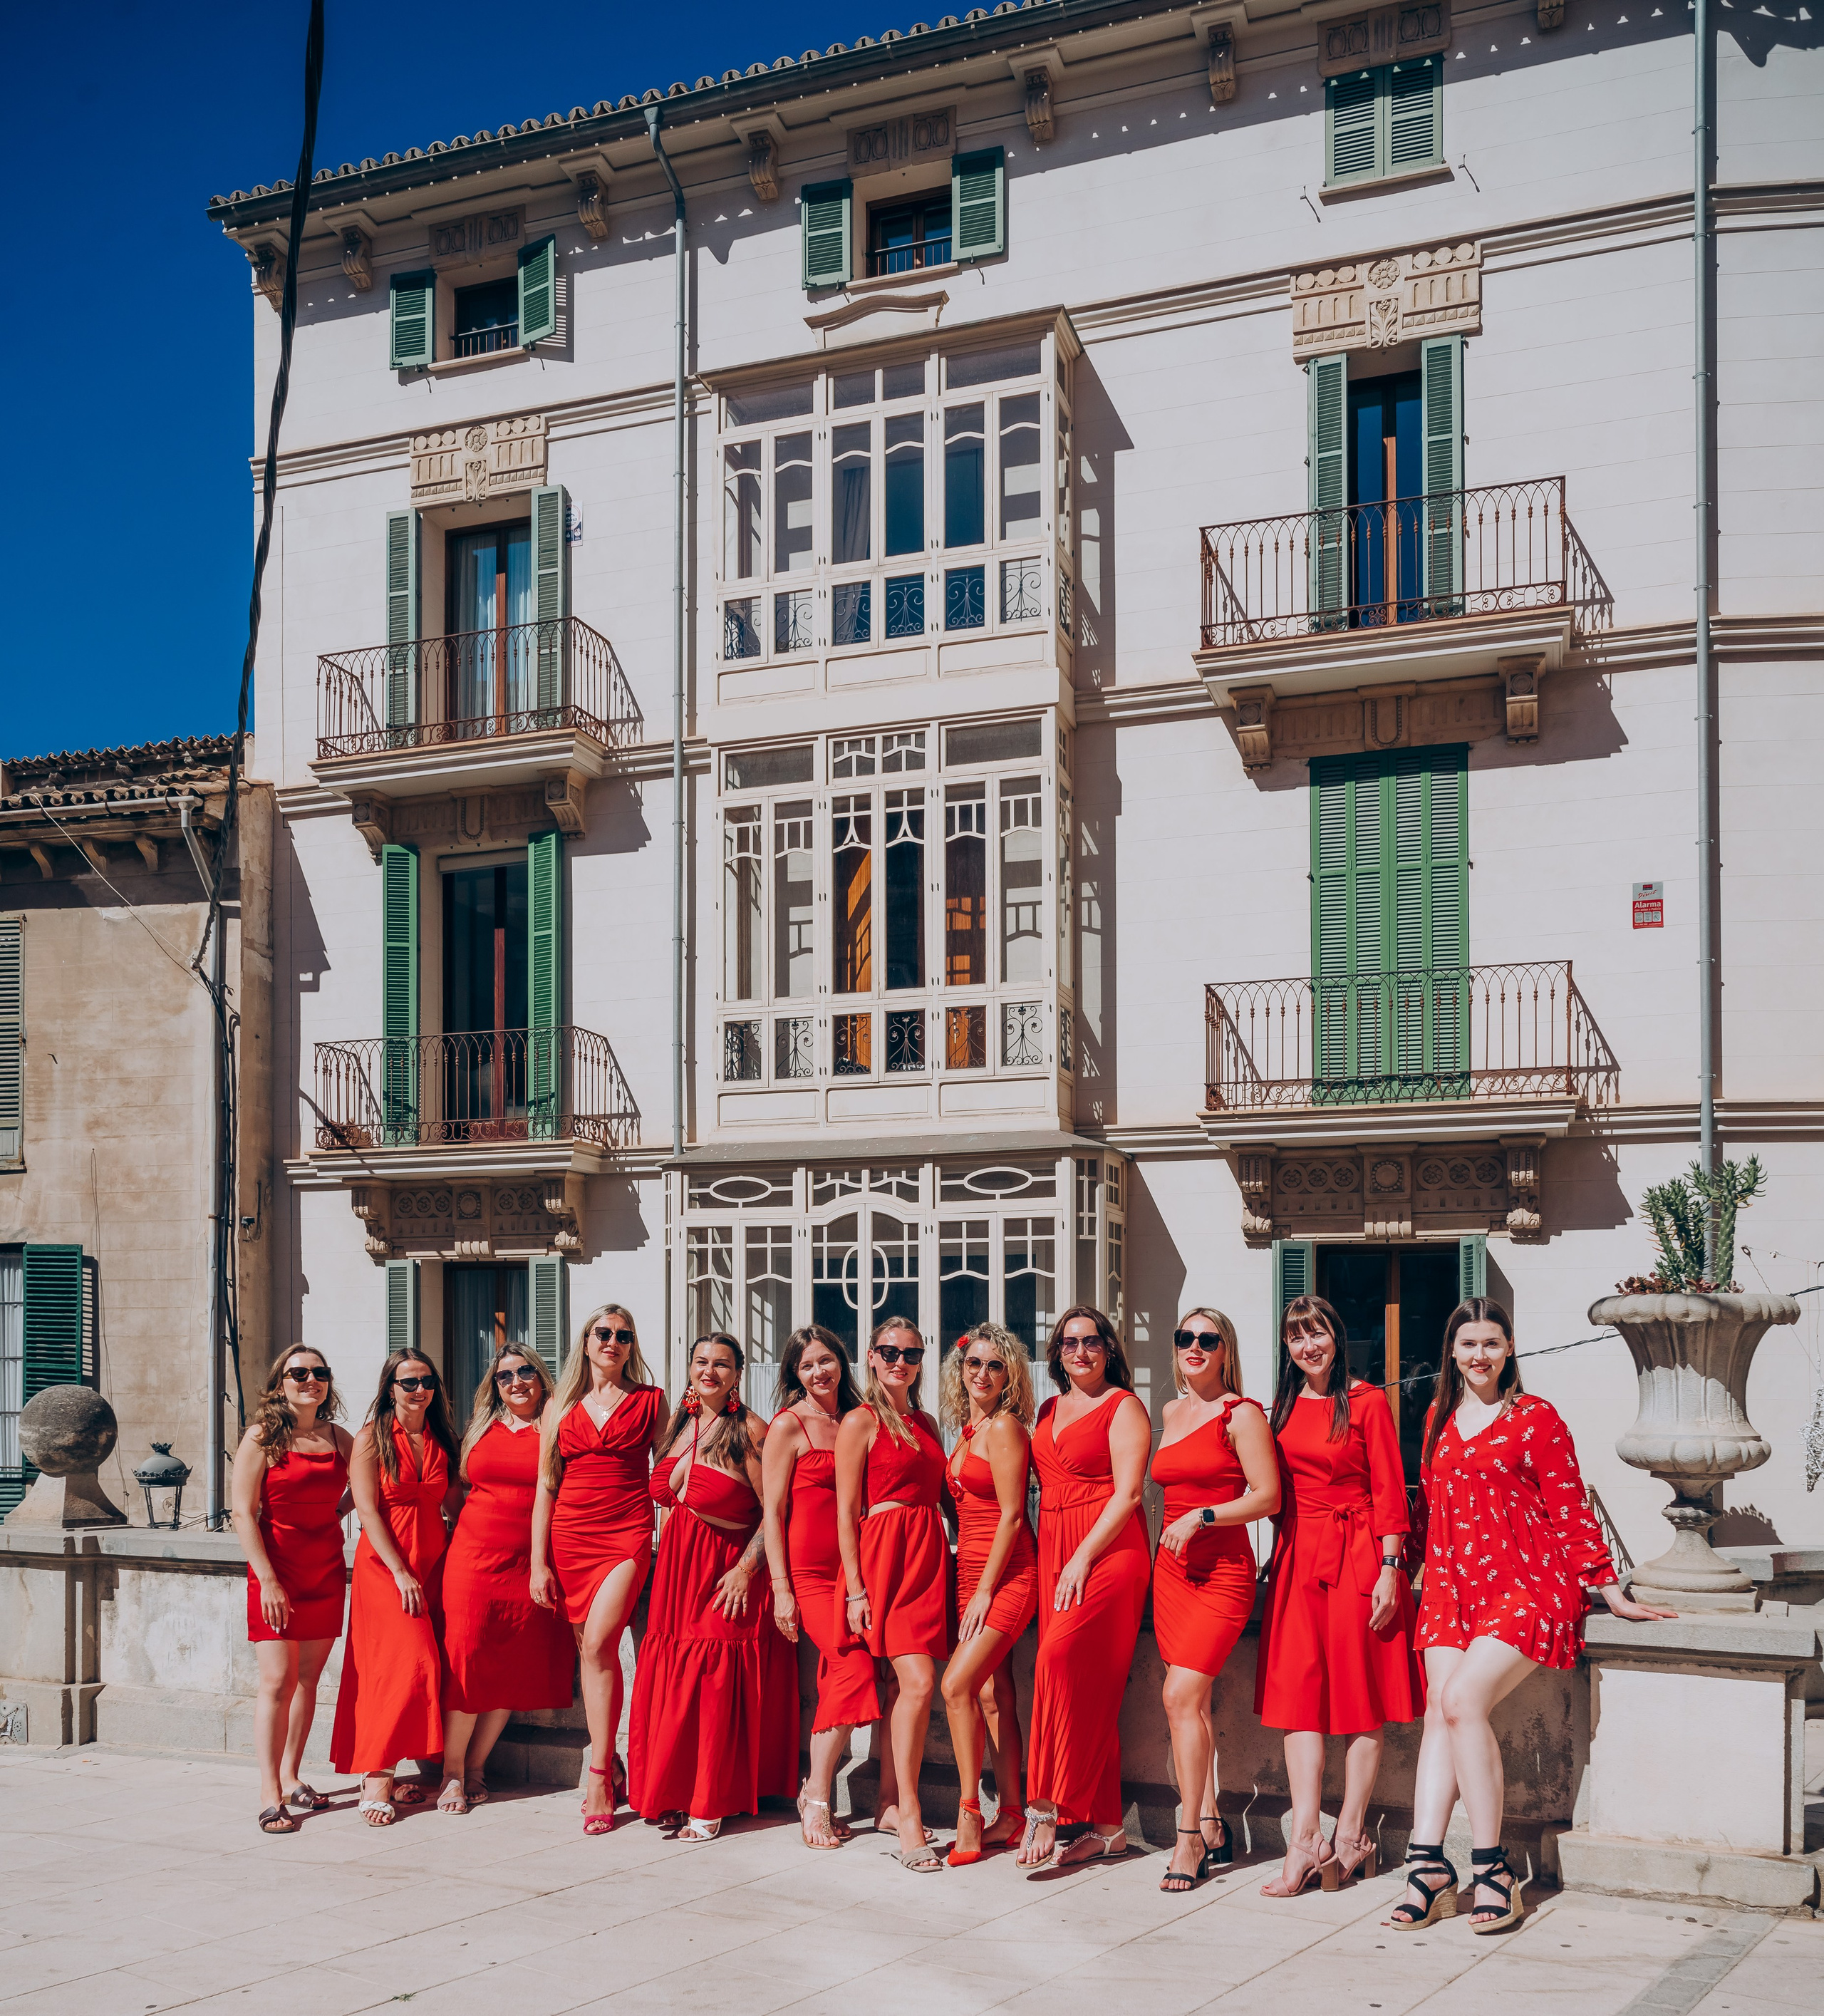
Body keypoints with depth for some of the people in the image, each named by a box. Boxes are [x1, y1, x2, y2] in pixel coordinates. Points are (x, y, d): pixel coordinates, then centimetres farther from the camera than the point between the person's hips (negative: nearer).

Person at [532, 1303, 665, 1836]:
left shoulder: (650, 1402, 8)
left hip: (627, 1533, -3)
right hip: (570, 1536, 3)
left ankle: (599, 1775, -14)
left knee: (598, 1642, -17)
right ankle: (608, 1763, 18)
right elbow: (546, 1486, 11)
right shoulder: (560, 1406, 12)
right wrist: (539, 1562, 4)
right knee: (590, 1652, 5)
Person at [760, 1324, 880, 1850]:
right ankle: (817, 1801, -9)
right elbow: (773, 1512, -3)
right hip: (808, 1569, -5)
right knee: (855, 1666, -17)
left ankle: (815, 1792, 11)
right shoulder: (788, 1426, -1)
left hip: (849, 1566, 5)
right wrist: (781, 1588, -9)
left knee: (838, 1677, -2)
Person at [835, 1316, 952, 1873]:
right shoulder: (861, 1422, -1)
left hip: (929, 1554, 6)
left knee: (906, 1685, 7)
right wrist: (855, 1588, -10)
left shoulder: (925, 1424, 18)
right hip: (884, 1550, -6)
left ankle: (889, 1802, 16)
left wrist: (943, 1555, 8)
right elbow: (846, 1512, -5)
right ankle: (908, 1815, -12)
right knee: (919, 1682, -16)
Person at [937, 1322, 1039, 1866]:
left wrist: (985, 1591, -15)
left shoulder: (1004, 1427, -11)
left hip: (1006, 1575, -8)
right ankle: (1010, 1815, 12)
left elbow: (1012, 1515, -14)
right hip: (972, 1571, 8)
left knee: (958, 1686, -14)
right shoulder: (968, 1431, 14)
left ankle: (969, 1817, -8)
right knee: (992, 1696, 8)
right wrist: (971, 1587, 10)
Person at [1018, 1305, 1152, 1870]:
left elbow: (1128, 1492, -10)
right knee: (1081, 1684, 3)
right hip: (1054, 1555, 7)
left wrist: (1084, 1557, -16)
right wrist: (1051, 1558, 10)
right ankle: (1105, 1824, 6)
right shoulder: (1050, 1411, 19)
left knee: (1061, 1657, -24)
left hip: (1108, 1550, -7)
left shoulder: (1122, 1406, -1)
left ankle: (1047, 1807, -21)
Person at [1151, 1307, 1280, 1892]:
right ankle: (1212, 1827, 13)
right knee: (1190, 1701, 6)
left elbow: (1268, 1497, -12)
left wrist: (1201, 1518, -17)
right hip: (1172, 1566, 7)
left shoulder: (1241, 1414, -6)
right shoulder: (1171, 1412, 15)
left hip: (1222, 1569, -7)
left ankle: (1189, 1838, -8)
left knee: (1181, 1695, -14)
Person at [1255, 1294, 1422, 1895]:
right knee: (1299, 1690, -4)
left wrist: (1389, 1570, -11)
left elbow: (1389, 1491, -6)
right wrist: (1279, 1553, 12)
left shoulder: (1367, 1402, -3)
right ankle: (1305, 1841, -8)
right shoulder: (1285, 1406, 13)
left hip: (1358, 1552, -5)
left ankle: (1350, 1835, 6)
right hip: (1299, 1556, 5)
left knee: (1361, 1695, 0)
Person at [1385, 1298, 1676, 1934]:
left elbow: (1570, 1511, 0)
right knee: (1440, 1713, -10)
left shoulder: (1535, 1418, -1)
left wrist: (1612, 1594, 0)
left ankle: (1493, 1871, -16)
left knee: (1462, 1698, -23)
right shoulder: (1439, 1419, 16)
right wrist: (1418, 1574, 22)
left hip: (1525, 1586, -5)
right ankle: (1428, 1872, -13)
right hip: (1453, 1587, 5)